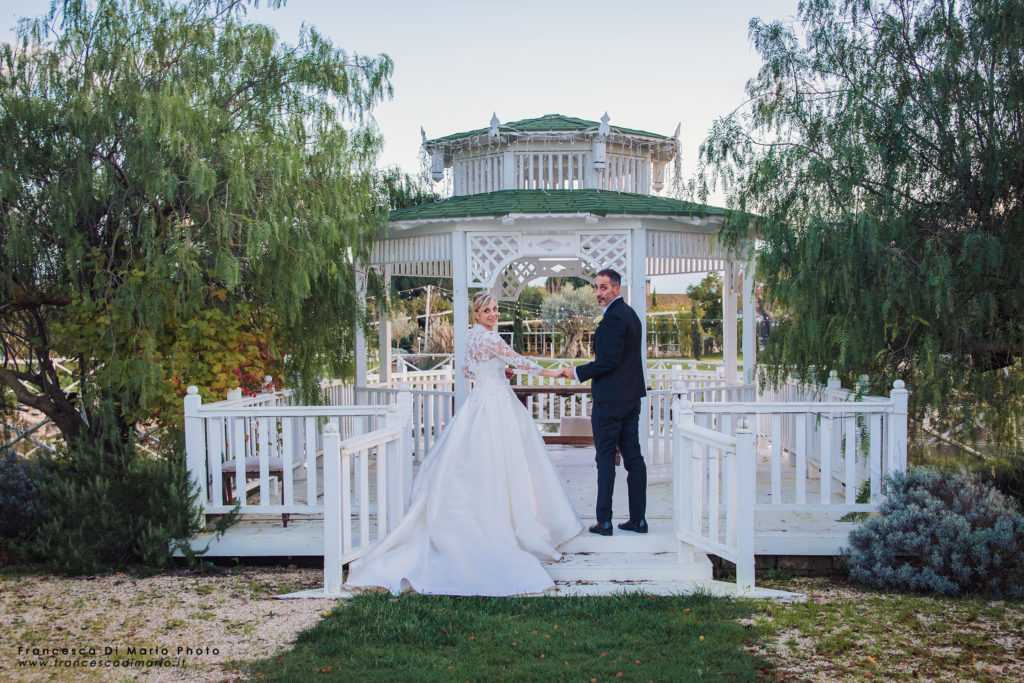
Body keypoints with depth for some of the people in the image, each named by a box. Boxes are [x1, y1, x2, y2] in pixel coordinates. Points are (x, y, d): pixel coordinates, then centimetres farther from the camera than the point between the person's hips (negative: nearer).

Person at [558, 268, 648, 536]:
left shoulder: (614, 316, -15)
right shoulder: (630, 313, 16)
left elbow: (610, 360, -21)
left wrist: (578, 372, -12)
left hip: (610, 398, -9)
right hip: (631, 395, 9)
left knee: (605, 458, -3)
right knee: (633, 456, 9)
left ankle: (604, 521, 1)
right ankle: (638, 519, 14)